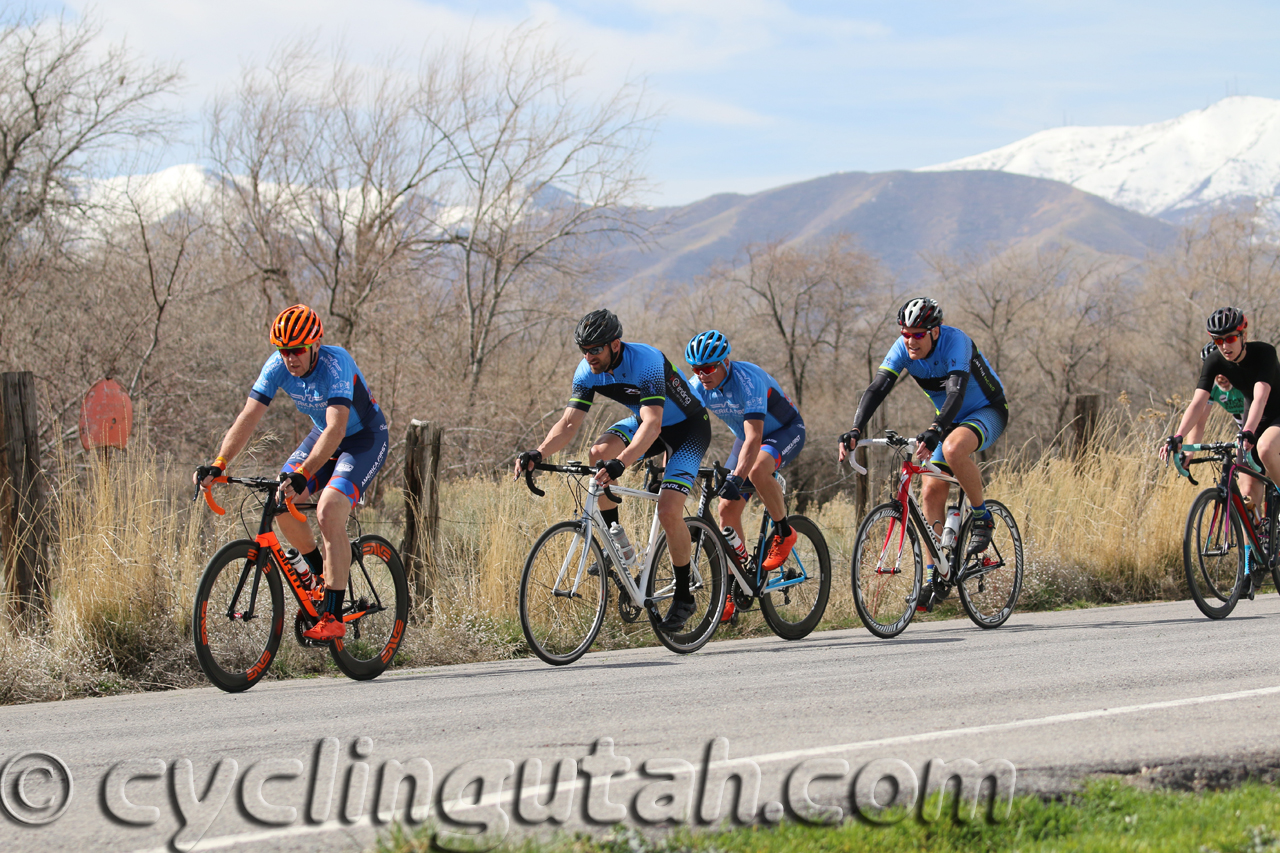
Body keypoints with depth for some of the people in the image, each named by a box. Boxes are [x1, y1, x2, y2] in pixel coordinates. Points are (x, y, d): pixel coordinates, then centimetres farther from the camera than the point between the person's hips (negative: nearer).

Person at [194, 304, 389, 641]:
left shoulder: (336, 364, -34)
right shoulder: (278, 366, -17)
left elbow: (336, 429, -44)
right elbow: (248, 417, -21)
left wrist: (303, 474, -56)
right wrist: (218, 465, -34)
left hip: (365, 439, -7)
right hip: (323, 434, 7)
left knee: (329, 512, -26)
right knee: (281, 503, -10)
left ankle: (332, 617, -25)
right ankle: (321, 573, 16)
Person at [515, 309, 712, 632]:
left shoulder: (646, 362, -35)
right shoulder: (588, 371, -14)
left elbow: (652, 425, -45)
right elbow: (569, 422, -17)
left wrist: (620, 463, -60)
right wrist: (538, 453, -36)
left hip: (687, 427, -6)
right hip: (642, 421, 6)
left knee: (669, 512, -21)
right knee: (599, 453, -25)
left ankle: (683, 598, -1)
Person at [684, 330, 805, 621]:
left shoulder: (747, 380, -35)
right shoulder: (700, 388, -15)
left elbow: (754, 438, -43)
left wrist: (735, 478, -54)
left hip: (786, 431, -7)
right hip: (747, 436, 7)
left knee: (757, 469, -38)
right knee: (727, 509, -6)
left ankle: (784, 532, -15)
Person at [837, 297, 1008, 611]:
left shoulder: (954, 342, -30)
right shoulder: (903, 349, -14)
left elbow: (956, 390, -44)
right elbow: (877, 389, -22)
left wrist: (934, 431, -59)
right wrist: (855, 431, -38)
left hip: (988, 411, -7)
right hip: (952, 419, 7)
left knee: (953, 449, -37)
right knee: (931, 493, -3)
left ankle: (981, 517, -16)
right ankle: (937, 574, 6)